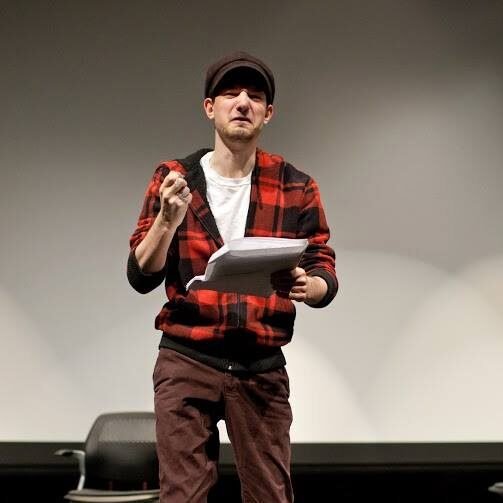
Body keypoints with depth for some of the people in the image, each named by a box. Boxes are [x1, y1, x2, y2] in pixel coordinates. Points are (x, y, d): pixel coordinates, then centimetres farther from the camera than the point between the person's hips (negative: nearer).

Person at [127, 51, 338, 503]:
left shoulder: (297, 188, 3)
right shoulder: (173, 179, 2)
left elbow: (326, 276, 3)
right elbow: (141, 276, -2)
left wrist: (307, 286, -20)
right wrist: (168, 219, -20)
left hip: (262, 368, 1)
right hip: (186, 363, 0)